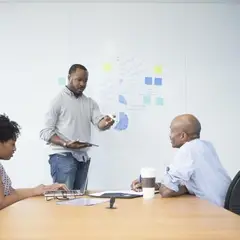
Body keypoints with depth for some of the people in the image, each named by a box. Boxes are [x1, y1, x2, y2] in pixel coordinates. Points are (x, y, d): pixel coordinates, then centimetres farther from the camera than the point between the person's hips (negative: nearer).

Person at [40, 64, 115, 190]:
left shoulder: (90, 102, 13)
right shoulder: (58, 100, -3)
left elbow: (99, 123, -2)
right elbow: (45, 132, -8)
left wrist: (105, 122, -27)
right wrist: (66, 144, -22)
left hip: (82, 157, 6)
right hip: (62, 156, -6)